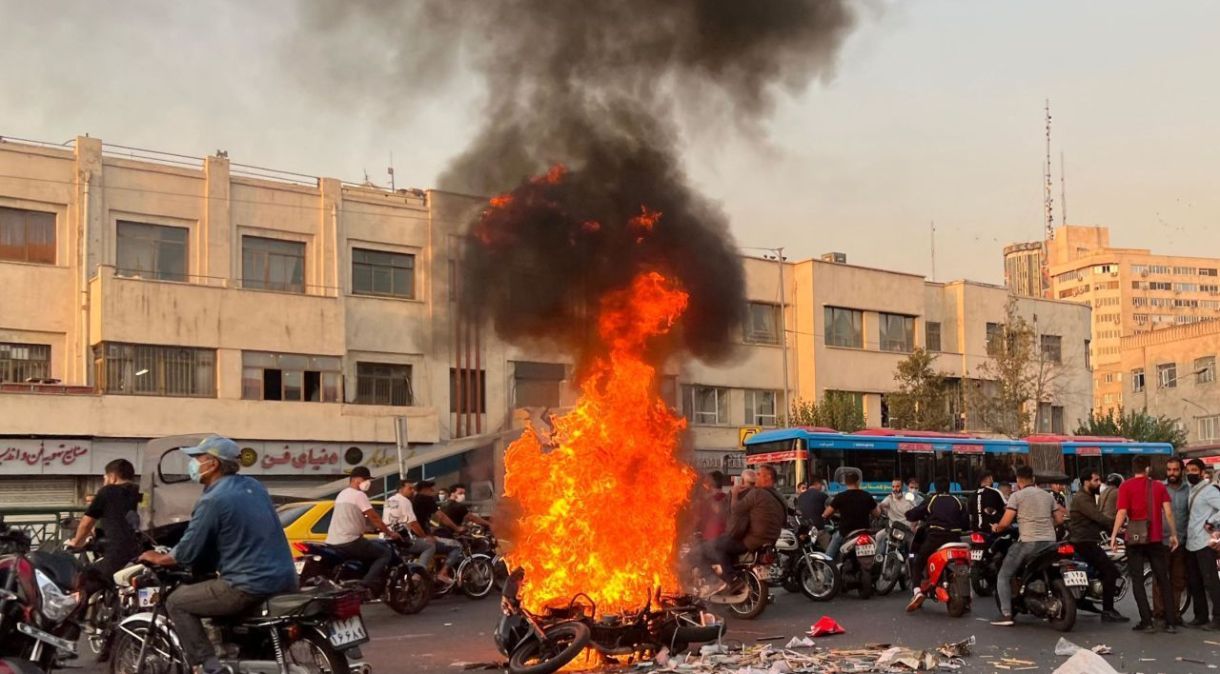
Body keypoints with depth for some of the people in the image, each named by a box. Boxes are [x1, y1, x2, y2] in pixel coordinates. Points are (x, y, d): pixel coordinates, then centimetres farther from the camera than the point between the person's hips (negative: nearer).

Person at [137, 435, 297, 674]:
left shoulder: (213, 500, -11)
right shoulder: (253, 486, 12)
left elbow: (187, 553, -7)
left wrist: (158, 558, 13)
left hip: (251, 587, -8)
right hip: (285, 579, 8)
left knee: (176, 602, 5)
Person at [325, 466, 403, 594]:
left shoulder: (342, 494, 22)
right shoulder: (359, 494, -8)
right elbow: (374, 518, -10)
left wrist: (382, 528, 28)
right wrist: (390, 533, 0)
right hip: (349, 541, -9)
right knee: (386, 553, -3)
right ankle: (367, 585, -19)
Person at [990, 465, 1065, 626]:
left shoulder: (1017, 495, -2)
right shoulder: (1048, 495, 16)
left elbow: (1005, 523, -8)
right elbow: (1059, 520, 16)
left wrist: (996, 528, 13)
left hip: (1028, 542, -5)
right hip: (1050, 542, 6)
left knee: (1003, 576, 3)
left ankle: (1006, 615, -8)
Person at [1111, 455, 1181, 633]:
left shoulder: (1126, 487, -4)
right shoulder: (1159, 486, 4)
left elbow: (1122, 513, -12)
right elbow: (1168, 512, -2)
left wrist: (1113, 536, -7)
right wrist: (1173, 534, 7)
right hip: (1155, 538, 2)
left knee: (1137, 580, 4)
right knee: (1163, 579, 10)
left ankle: (1146, 621, -1)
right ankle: (1171, 622, 8)